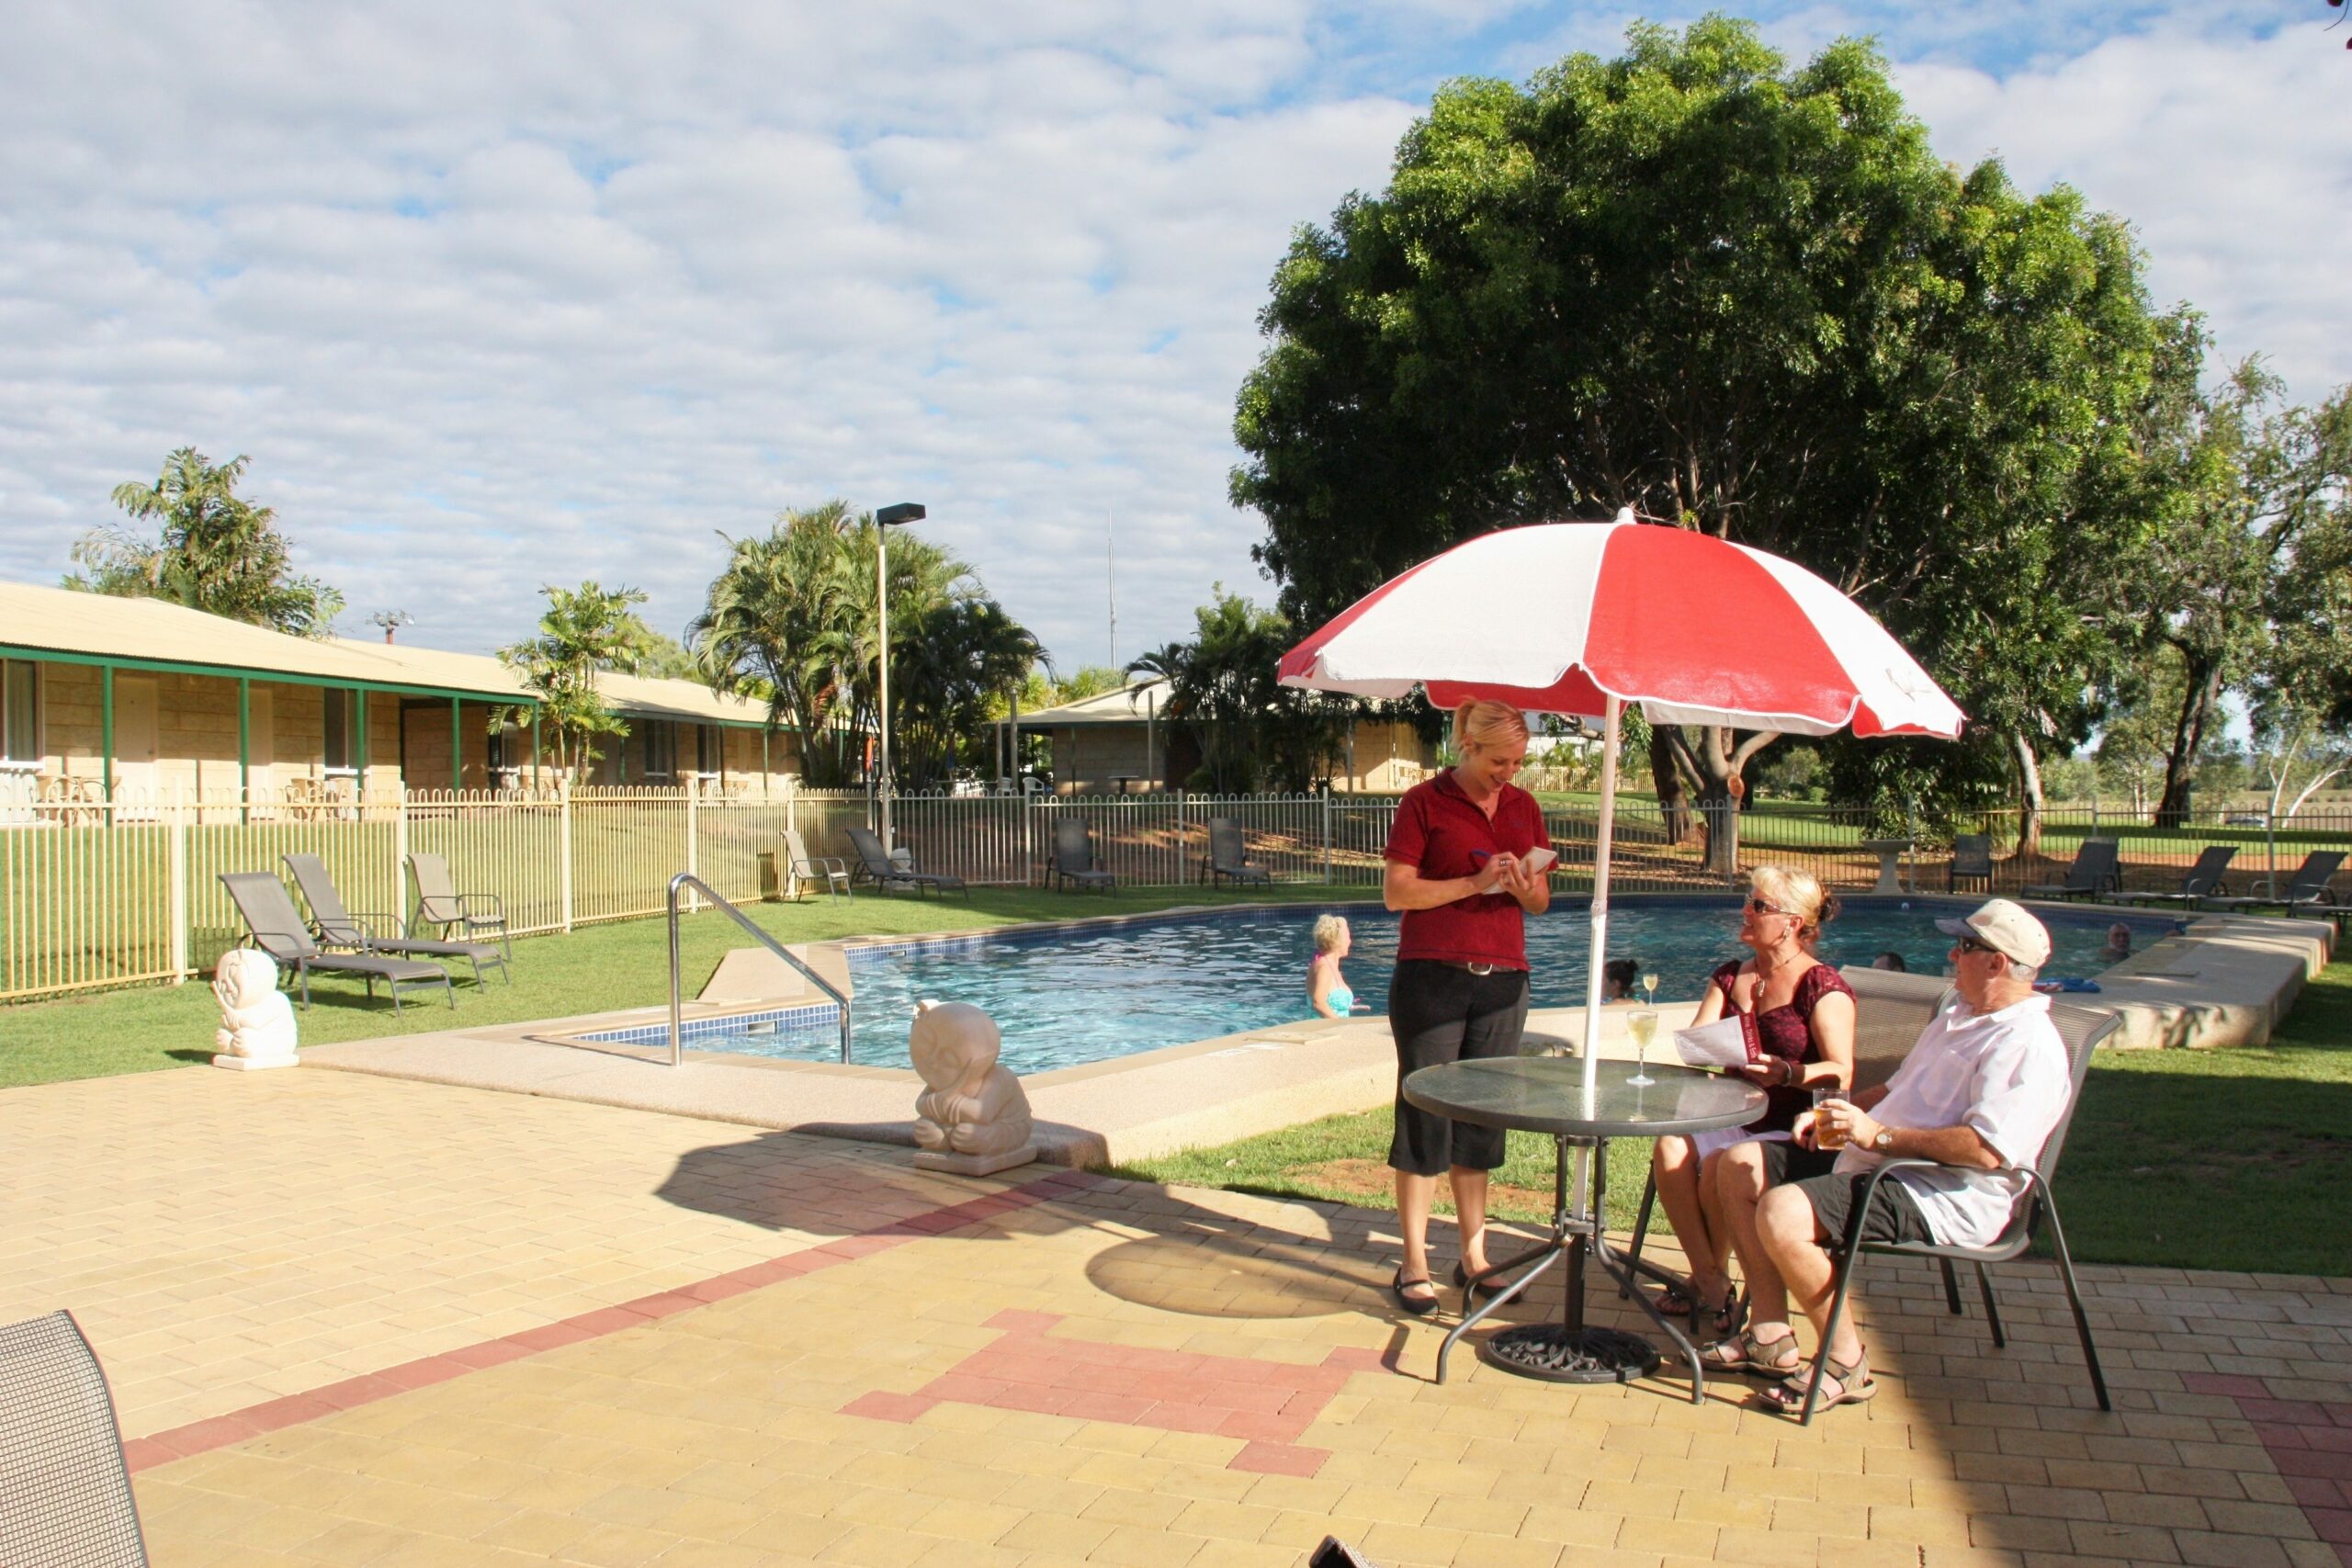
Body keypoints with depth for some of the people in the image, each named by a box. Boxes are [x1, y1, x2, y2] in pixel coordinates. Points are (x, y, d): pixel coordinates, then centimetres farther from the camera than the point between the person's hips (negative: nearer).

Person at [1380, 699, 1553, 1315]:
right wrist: (1475, 883, -16)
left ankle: (1474, 1256, 17)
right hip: (1432, 979, -5)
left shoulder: (1524, 807, 13)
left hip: (1502, 982, 5)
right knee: (1425, 1115, -3)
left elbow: (1540, 902, 16)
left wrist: (1526, 890, -7)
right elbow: (1396, 892, -8)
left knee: (1483, 1116, 9)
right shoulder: (1424, 802, -2)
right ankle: (1414, 1265, 3)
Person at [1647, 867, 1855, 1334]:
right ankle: (1709, 1282, -17)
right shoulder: (1731, 977, 14)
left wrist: (1787, 1073, -35)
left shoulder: (1823, 987, -6)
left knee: (1720, 1166, -31)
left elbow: (1841, 1073, -16)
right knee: (1671, 1147, -25)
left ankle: (1714, 1276, -4)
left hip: (1791, 1130, -5)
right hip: (1732, 1119, 6)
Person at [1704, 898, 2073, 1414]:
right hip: (1879, 1164, 11)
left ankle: (1847, 1365, -12)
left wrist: (1878, 1135, -23)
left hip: (1940, 1203, -11)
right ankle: (1772, 1338, 5)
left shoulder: (2027, 1044, -15)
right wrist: (1836, 1113, 11)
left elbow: (1986, 1150, -27)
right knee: (1741, 1169, 5)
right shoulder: (1958, 1018, 19)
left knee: (1781, 1213, -29)